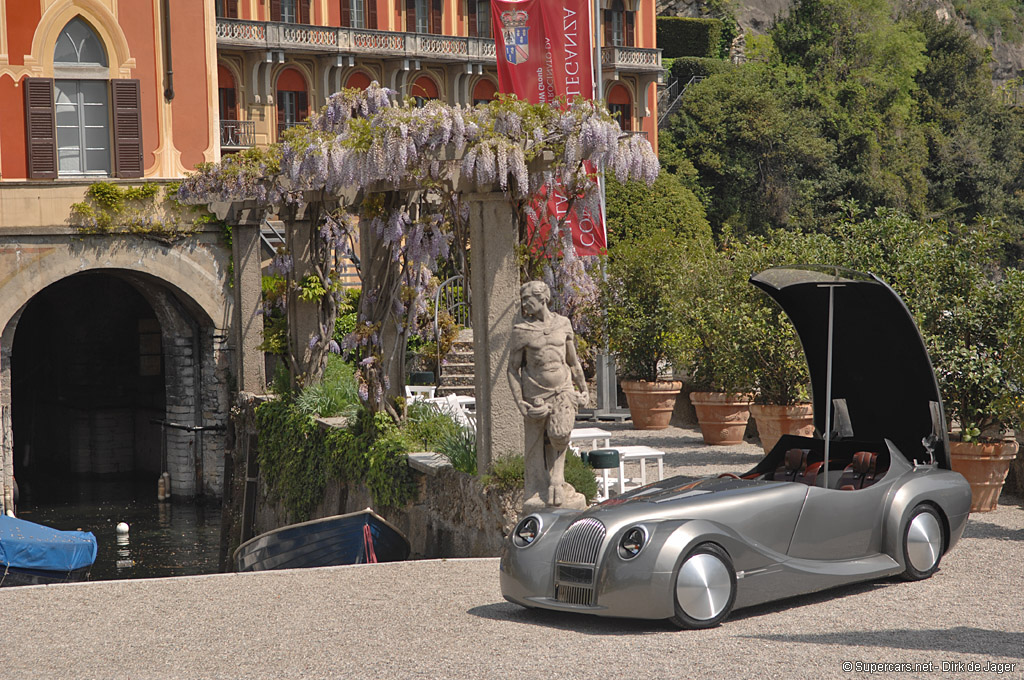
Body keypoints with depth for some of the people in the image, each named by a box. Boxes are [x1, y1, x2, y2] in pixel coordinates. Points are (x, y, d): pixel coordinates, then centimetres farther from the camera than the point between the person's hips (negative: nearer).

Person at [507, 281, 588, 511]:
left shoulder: (563, 324, 7)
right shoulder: (521, 330, 0)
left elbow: (573, 361, 19)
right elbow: (513, 368, 2)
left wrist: (583, 388, 19)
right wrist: (519, 401, -5)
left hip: (563, 388, 1)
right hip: (536, 393, -1)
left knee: (559, 434, -19)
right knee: (536, 444, 1)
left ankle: (556, 483, -1)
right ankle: (536, 493, 13)